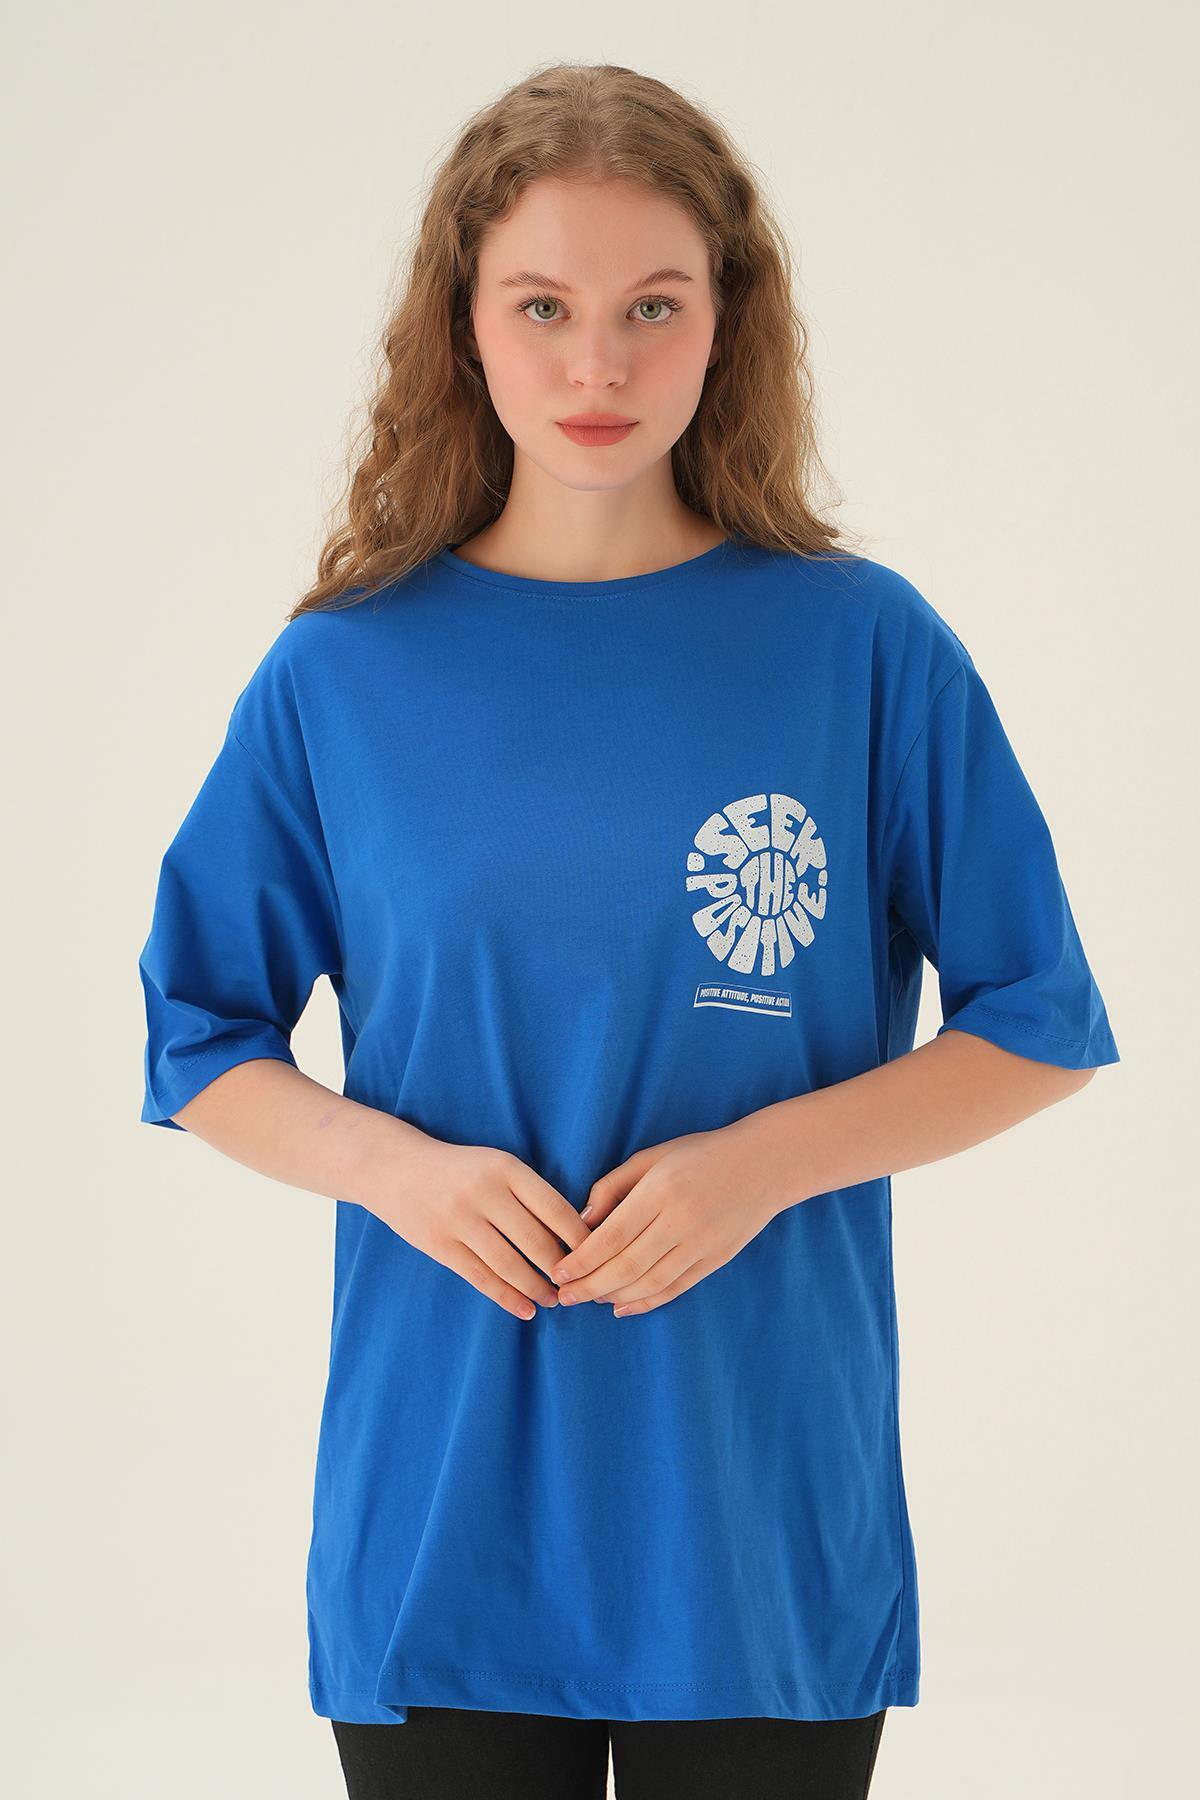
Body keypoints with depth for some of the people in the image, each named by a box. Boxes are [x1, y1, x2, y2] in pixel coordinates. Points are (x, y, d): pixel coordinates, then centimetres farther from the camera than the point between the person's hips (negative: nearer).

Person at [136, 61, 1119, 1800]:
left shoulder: (866, 648, -4)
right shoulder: (340, 677, 0)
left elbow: (1036, 1024, 0)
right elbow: (205, 1044, 7)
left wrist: (763, 1162, -14)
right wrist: (390, 1165, -12)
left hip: (769, 1514, 0)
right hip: (439, 1513, 1)